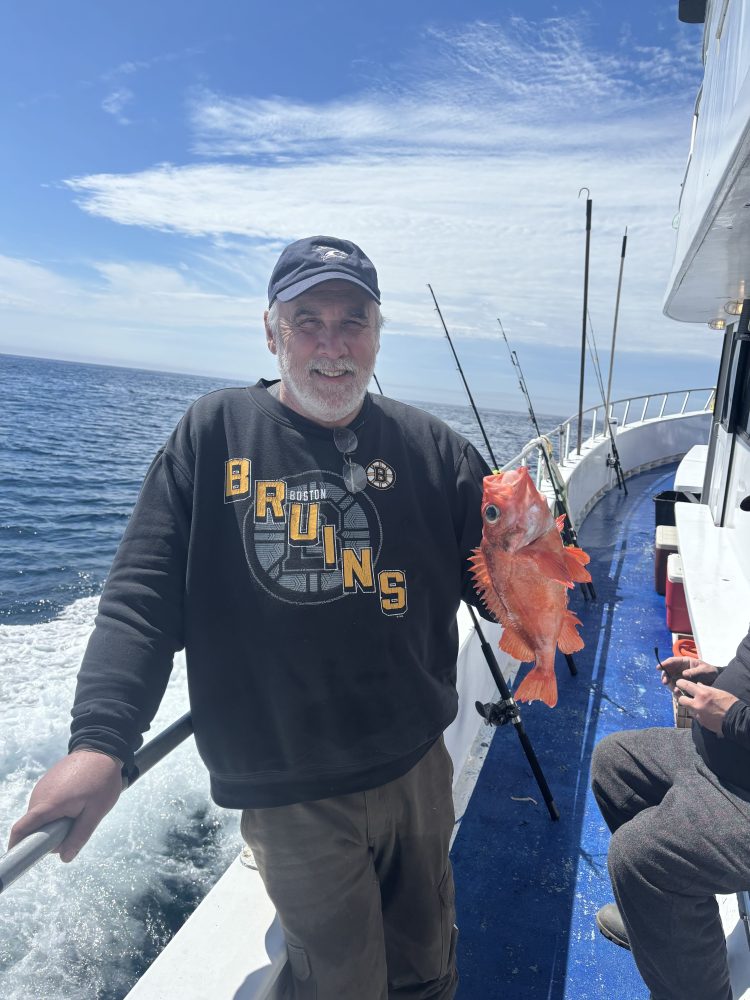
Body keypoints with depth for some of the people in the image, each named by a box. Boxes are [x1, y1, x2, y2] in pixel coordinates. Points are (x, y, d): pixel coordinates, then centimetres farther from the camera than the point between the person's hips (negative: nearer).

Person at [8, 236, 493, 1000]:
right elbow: (145, 595, -9)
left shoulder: (428, 448, -2)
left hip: (419, 769, 3)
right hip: (289, 795, -2)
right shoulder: (216, 433, -6)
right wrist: (100, 740, -17)